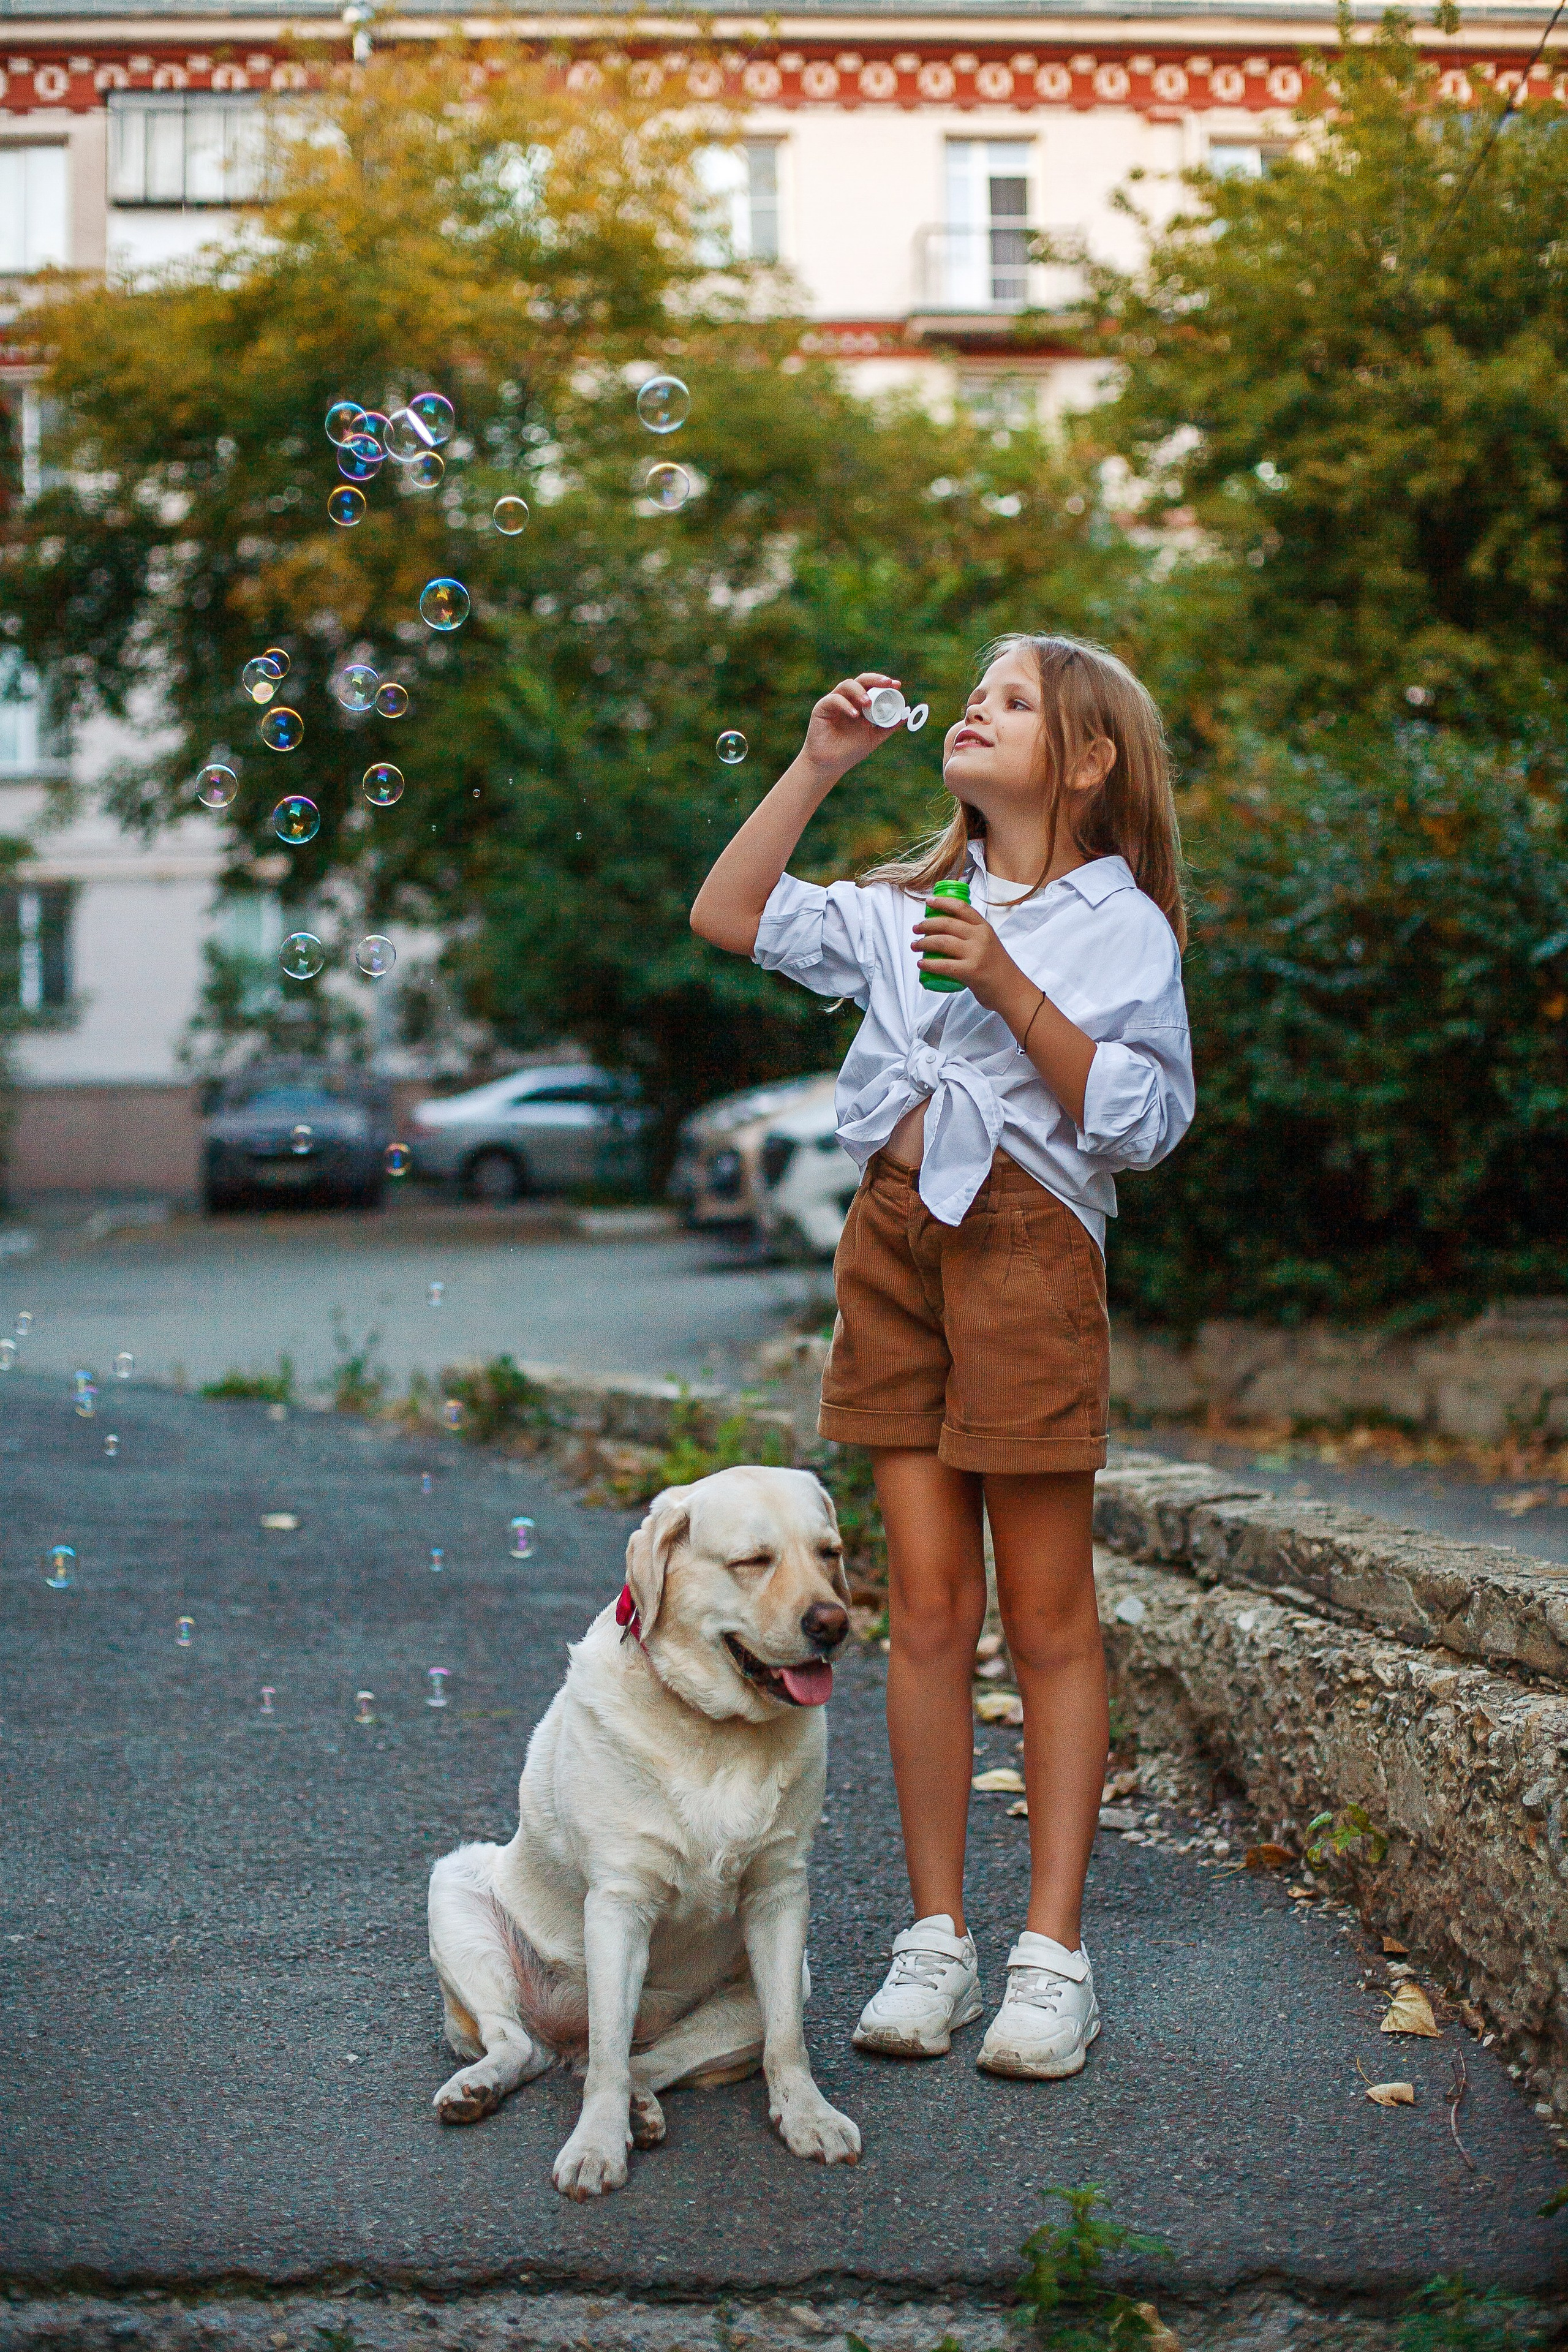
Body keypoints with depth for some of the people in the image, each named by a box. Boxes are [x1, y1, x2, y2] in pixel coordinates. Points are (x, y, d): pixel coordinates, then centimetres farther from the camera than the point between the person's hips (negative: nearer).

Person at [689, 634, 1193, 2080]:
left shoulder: (1121, 924, 1)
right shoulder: (907, 903, 16)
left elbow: (1142, 1121, -8)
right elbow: (729, 917, 16)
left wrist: (1009, 987, -15)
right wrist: (818, 766, 10)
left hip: (1028, 1241, -4)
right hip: (894, 1234, 5)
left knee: (1047, 1618, 0)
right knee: (927, 1608, 6)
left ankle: (1055, 1954, 6)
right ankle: (936, 1940, 13)